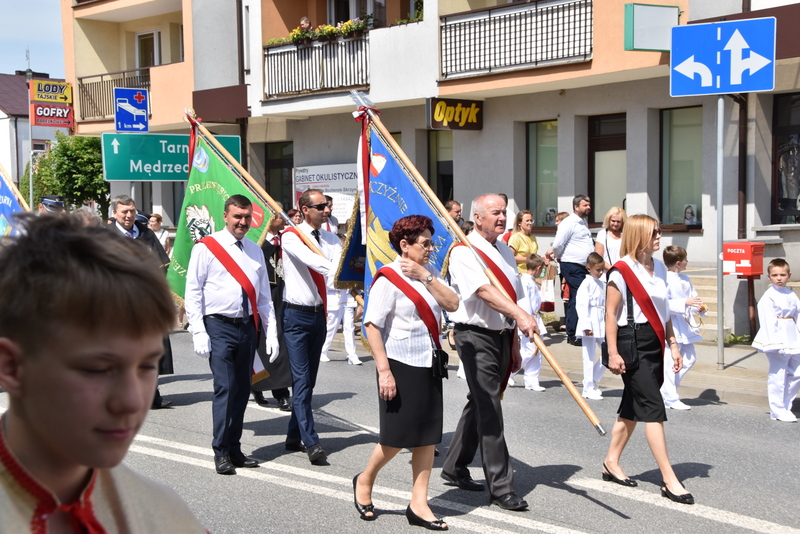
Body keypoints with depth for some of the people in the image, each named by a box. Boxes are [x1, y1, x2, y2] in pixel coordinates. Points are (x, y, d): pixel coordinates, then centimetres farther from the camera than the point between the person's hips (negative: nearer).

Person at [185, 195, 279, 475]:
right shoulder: (206, 247, -2)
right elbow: (193, 291, -5)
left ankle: (234, 449, 19)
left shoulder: (255, 251, 14)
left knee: (242, 390, 9)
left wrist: (271, 331, 9)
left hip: (247, 326, 5)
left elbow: (264, 295, 17)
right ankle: (221, 452, 0)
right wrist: (199, 332, -13)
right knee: (225, 388, -10)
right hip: (219, 327, -5)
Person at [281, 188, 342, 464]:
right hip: (297, 314, -6)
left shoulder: (331, 239, 8)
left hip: (319, 314, 6)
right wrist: (333, 269, -43)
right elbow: (309, 260, -27)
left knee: (308, 380, 13)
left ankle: (294, 436, 24)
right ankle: (311, 442, -10)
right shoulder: (291, 236, -8)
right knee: (302, 380, -10)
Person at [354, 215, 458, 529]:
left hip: (429, 366, 7)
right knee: (397, 437, 1)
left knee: (428, 437, 8)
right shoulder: (388, 278, -13)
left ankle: (419, 505, 18)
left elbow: (452, 304, -4)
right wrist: (384, 371, -20)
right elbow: (372, 326, -16)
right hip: (401, 367, -7)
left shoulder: (429, 272, 9)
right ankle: (364, 481, 28)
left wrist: (425, 276, -12)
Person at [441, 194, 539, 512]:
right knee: (489, 411, -8)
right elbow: (484, 290, -28)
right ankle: (500, 488, -2)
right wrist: (520, 315, -41)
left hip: (501, 335, 8)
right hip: (475, 336, -8)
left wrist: (514, 346, 18)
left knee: (480, 404, 16)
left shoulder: (505, 252, 14)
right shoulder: (464, 252, -12)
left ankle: (455, 468, 31)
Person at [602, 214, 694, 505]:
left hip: (654, 344, 8)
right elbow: (610, 314, -13)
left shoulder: (660, 268, 12)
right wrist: (613, 353, -16)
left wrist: (672, 343, 14)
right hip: (632, 344, -8)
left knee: (632, 408, 14)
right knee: (654, 410, -9)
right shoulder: (621, 271, -12)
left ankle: (611, 463, 28)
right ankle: (669, 480, -5)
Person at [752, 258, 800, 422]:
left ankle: (786, 405, 25)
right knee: (778, 376, -4)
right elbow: (768, 321, -14)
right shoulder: (768, 296, -9)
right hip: (776, 340, -7)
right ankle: (778, 411, 4)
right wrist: (776, 343, -20)